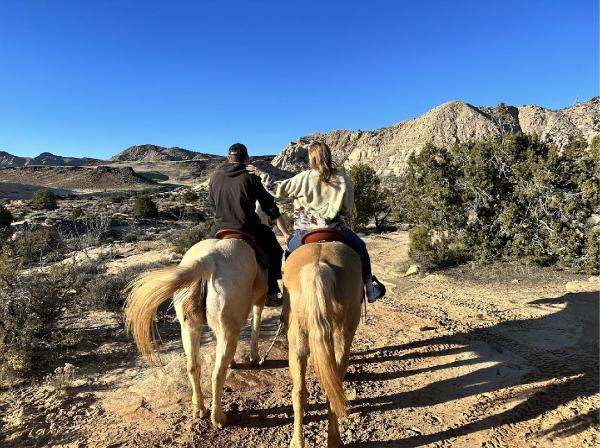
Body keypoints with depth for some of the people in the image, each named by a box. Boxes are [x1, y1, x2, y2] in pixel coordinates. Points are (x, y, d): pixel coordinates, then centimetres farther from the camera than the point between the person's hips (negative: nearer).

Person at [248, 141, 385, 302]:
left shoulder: (304, 177, -5)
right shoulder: (343, 179, 0)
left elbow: (278, 190, 1)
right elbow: (348, 209, 6)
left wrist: (261, 175, 13)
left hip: (304, 232, 0)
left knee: (289, 251, 28)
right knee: (360, 248, 23)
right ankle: (369, 287, 26)